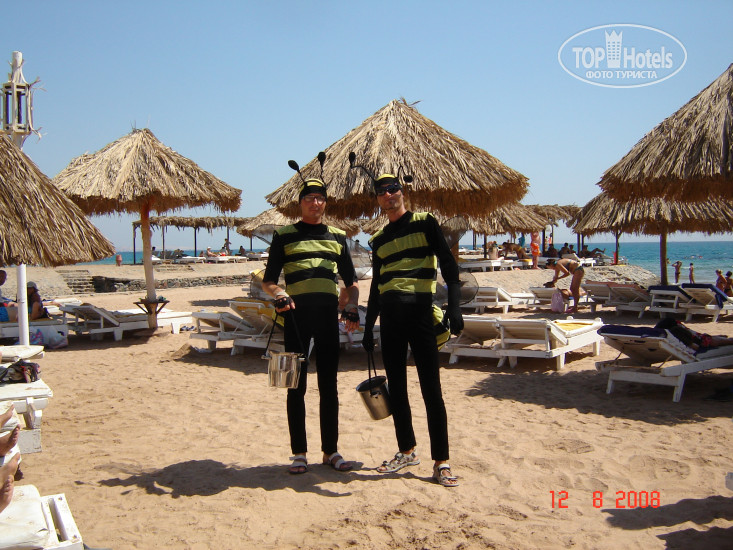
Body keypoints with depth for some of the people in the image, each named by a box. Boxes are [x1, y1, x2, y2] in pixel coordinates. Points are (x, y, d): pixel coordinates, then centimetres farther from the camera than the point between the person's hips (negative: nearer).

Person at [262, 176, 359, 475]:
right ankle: (299, 453, 11)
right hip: (297, 313, -2)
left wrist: (351, 307, 1)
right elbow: (267, 281, 6)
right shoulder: (284, 235, 8)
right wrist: (278, 294, -16)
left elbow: (350, 282, 19)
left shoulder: (337, 236, 16)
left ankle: (331, 450, 16)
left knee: (329, 385, 6)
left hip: (328, 313, 2)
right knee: (297, 384, 2)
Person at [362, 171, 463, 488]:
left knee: (431, 388, -5)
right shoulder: (379, 239, 17)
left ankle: (441, 462, 0)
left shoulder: (425, 223, 2)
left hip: (419, 311, -5)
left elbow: (448, 265, -5)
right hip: (389, 316, 5)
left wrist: (454, 307, -18)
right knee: (396, 387, 9)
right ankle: (407, 451, 23)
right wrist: (368, 328, 17)